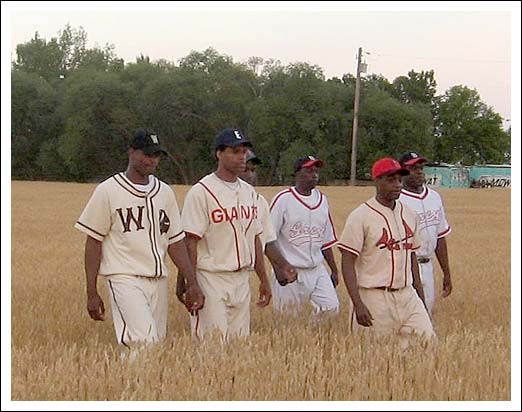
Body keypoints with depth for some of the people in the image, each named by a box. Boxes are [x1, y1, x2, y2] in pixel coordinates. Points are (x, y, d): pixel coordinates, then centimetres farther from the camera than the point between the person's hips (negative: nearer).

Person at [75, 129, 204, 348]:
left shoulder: (165, 192, 14)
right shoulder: (108, 191, -2)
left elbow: (175, 241, 14)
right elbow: (93, 242, -2)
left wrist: (192, 283, 5)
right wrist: (92, 294, -6)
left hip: (158, 281, 6)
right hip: (125, 279, -6)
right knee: (145, 341, -22)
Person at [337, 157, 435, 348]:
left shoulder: (409, 215, 11)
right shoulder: (360, 217, -10)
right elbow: (347, 263, -13)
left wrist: (421, 298, 18)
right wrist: (358, 305, -21)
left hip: (407, 295, 6)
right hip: (374, 299, -6)